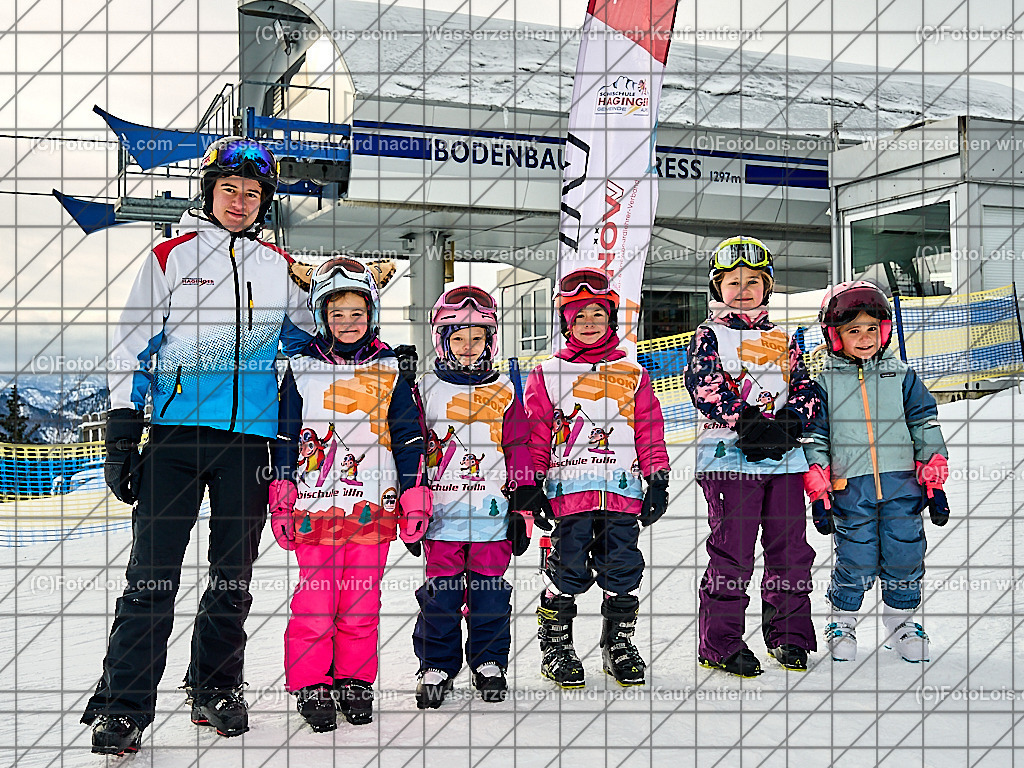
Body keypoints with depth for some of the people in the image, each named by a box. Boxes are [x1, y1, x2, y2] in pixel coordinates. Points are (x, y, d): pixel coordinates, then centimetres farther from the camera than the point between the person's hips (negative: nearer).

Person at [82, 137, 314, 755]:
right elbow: (133, 348, 4)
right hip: (175, 432, -2)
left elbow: (307, 341, 26)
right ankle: (124, 707, 2)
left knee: (234, 575, 9)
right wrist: (121, 433, -2)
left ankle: (215, 688, 25)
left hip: (248, 439, 3)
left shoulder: (281, 266, 14)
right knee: (153, 574, -6)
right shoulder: (170, 258, 7)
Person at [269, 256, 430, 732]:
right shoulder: (302, 370, 4)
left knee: (362, 601, 6)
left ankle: (355, 683, 20)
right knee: (314, 601, 0)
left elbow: (408, 435, 9)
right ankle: (310, 685, 14)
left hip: (372, 505, 1)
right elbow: (285, 437, 7)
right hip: (316, 504, -1)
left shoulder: (389, 370, 6)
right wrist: (281, 498, 3)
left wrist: (414, 496, 4)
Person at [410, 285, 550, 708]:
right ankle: (437, 666, 17)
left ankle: (489, 662, 22)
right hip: (441, 514, 0)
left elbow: (519, 450, 8)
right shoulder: (426, 391, 4)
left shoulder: (503, 394, 5)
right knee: (440, 593, 3)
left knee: (490, 591, 7)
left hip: (493, 513, 1)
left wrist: (525, 501, 4)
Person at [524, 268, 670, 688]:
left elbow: (650, 432, 12)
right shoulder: (547, 374, 6)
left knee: (623, 571, 6)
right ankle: (555, 647, 14)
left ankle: (619, 645, 22)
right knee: (567, 570, -1)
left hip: (622, 491, 2)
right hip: (568, 491, -2)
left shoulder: (632, 375, 12)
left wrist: (658, 480, 6)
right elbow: (534, 436, 5)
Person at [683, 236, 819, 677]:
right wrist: (749, 423, -19)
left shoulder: (780, 339, 18)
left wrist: (789, 423, -8)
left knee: (790, 545, 9)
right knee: (732, 550, -4)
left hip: (783, 456, 5)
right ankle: (720, 643, 5)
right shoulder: (710, 335, 3)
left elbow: (805, 387, 12)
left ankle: (789, 635, 22)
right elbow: (704, 386, -11)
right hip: (730, 453, -5)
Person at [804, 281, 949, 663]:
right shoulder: (824, 384, 2)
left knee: (904, 557, 4)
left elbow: (927, 429, 9)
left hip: (902, 487, 2)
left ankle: (901, 620, 26)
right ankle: (843, 621, 22)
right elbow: (813, 441, 3)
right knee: (856, 563, -2)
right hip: (850, 491, -2)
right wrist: (819, 495, -1)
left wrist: (934, 484, 5)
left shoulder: (902, 376, 7)